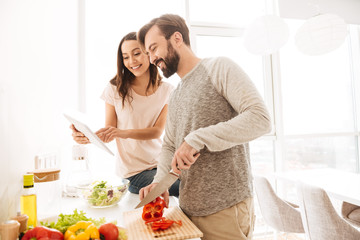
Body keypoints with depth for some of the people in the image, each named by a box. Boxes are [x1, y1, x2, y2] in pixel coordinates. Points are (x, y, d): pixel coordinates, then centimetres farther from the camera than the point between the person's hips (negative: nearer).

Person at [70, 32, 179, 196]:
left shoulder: (166, 90, -1)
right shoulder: (115, 89, -6)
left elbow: (158, 131, -10)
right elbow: (108, 133, -1)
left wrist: (124, 133, -27)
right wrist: (88, 137, -23)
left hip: (160, 164, 4)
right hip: (133, 172, -3)